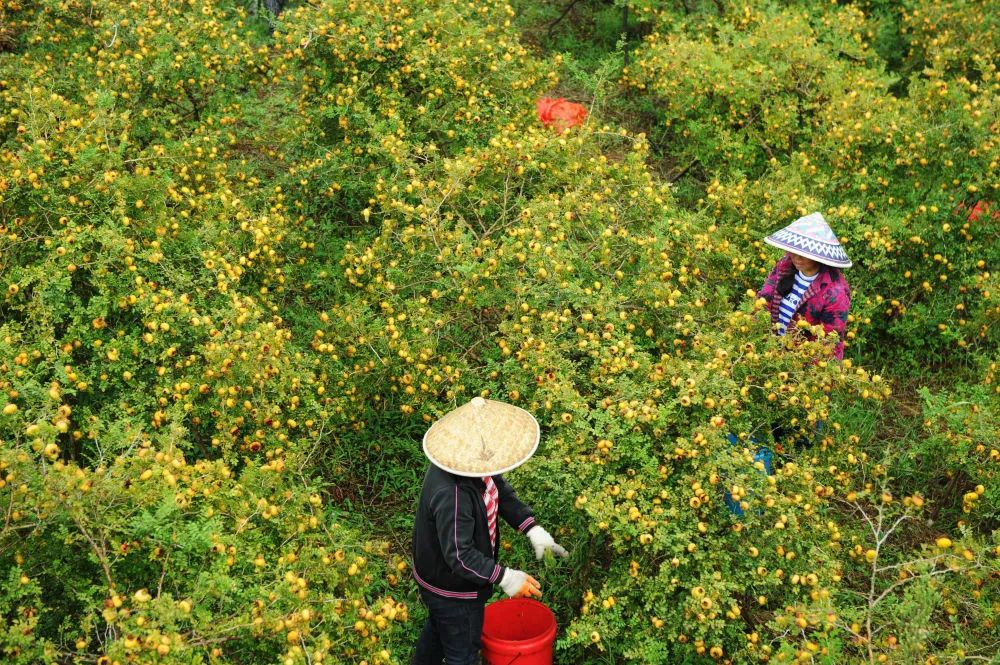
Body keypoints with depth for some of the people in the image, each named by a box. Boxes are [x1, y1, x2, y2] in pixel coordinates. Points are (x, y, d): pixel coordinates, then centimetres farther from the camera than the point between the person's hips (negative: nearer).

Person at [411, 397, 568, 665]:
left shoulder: (470, 463, -16)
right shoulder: (451, 496, -42)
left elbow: (501, 491, -2)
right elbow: (459, 557, -36)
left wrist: (533, 530, -12)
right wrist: (505, 578, -31)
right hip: (453, 591, -9)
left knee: (438, 627, 35)